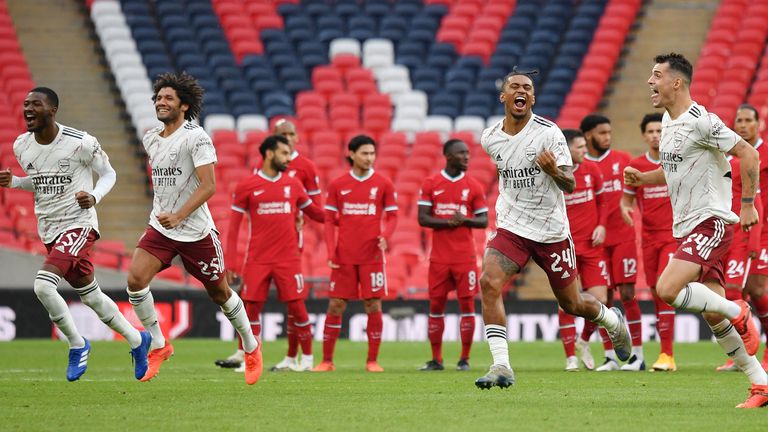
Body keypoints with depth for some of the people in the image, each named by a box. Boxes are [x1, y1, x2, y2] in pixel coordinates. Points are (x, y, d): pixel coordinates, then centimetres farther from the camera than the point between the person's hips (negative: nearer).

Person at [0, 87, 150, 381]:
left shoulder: (80, 143, -15)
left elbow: (108, 174, -1)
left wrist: (94, 197, -21)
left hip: (78, 224, -7)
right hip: (48, 230, 7)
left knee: (43, 285, -24)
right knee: (90, 296, 14)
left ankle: (77, 345, -3)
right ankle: (137, 340, 35)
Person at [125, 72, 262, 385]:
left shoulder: (196, 137, -14)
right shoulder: (150, 140, 7)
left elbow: (208, 186, -21)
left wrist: (178, 216, -30)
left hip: (196, 231, -5)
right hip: (160, 228, 5)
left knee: (219, 293, 8)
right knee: (135, 279, -17)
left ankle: (251, 347, 32)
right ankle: (159, 346, -2)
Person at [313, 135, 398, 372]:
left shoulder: (383, 184, 2)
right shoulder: (337, 185, 4)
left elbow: (392, 217, 5)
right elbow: (329, 221, 6)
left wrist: (385, 236, -15)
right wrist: (331, 253, -3)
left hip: (372, 255, -1)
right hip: (344, 257, 1)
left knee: (374, 306, -2)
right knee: (335, 306, 0)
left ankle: (373, 360, 6)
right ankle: (327, 360, 7)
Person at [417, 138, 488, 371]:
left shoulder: (473, 186, 4)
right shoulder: (430, 184, 3)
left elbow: (484, 221, 4)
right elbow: (422, 218, -2)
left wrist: (464, 220, -15)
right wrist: (448, 222, -16)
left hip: (465, 256, 0)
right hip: (439, 256, 0)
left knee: (467, 304, -3)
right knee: (436, 306, 2)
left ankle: (465, 359, 3)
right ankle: (436, 359, 9)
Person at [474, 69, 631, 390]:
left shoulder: (548, 133, -12)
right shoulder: (490, 139, 0)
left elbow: (570, 185, -13)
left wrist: (553, 171, -33)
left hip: (552, 231, -2)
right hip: (511, 227, 2)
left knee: (572, 304, 9)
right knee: (489, 282, -24)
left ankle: (612, 321, 45)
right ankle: (501, 366, -23)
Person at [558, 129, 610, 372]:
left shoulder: (591, 170, 4)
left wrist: (601, 225, 2)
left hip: (592, 245, 3)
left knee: (599, 301, -6)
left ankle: (584, 342, 21)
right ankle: (571, 357, 5)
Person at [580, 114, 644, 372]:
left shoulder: (622, 159, 5)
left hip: (623, 237, 0)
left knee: (627, 293, -4)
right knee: (603, 298, 1)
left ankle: (637, 355, 0)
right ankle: (610, 357, 6)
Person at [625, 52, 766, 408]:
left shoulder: (701, 121, -15)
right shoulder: (668, 120, 13)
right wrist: (643, 178, 9)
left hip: (711, 222, -9)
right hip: (687, 228, 9)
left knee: (667, 290, -23)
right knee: (713, 316, 4)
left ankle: (737, 311, -3)